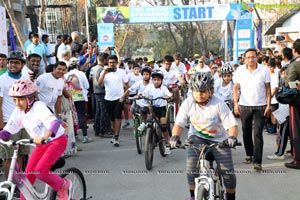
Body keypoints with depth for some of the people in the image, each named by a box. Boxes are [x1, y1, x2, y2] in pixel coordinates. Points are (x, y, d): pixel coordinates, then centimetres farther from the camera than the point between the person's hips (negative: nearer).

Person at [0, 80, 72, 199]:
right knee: (28, 173, 0)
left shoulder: (39, 107, -25)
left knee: (40, 171, -22)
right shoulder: (18, 112, -6)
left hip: (56, 140, -7)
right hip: (41, 144, 7)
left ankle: (64, 186, 3)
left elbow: (55, 123, -42)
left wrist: (43, 136, -60)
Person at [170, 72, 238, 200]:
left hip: (218, 139, -1)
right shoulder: (188, 103, -13)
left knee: (227, 171, -8)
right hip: (197, 137, 1)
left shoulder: (219, 104, -20)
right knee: (192, 162, -24)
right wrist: (175, 136, -34)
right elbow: (179, 123, -14)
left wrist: (232, 137, -42)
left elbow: (232, 124, -22)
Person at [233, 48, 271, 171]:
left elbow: (268, 88, -1)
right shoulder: (240, 70, 0)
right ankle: (249, 154, 32)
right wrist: (235, 103, -9)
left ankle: (257, 161, -7)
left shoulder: (264, 70, -4)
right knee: (246, 133, 13)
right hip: (244, 106, 2)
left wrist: (268, 105, -7)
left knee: (258, 134, -6)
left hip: (260, 107, -2)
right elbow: (236, 88, 2)